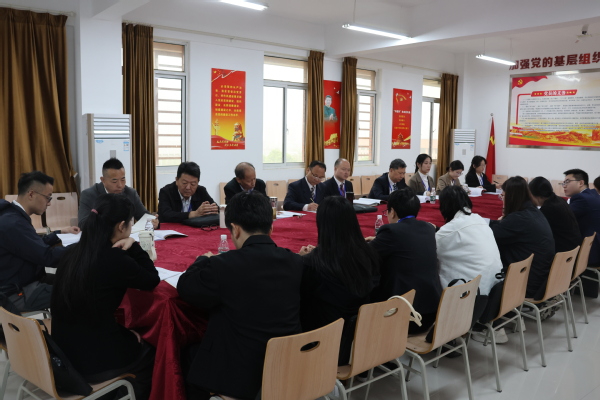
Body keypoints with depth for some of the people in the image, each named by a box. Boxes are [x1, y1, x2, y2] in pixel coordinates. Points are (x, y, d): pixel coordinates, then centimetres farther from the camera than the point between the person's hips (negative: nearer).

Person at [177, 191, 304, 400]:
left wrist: (204, 260, 16)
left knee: (190, 353, 25)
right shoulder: (296, 262, -8)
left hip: (240, 375, -5)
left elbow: (185, 288, -2)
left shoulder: (223, 265, -21)